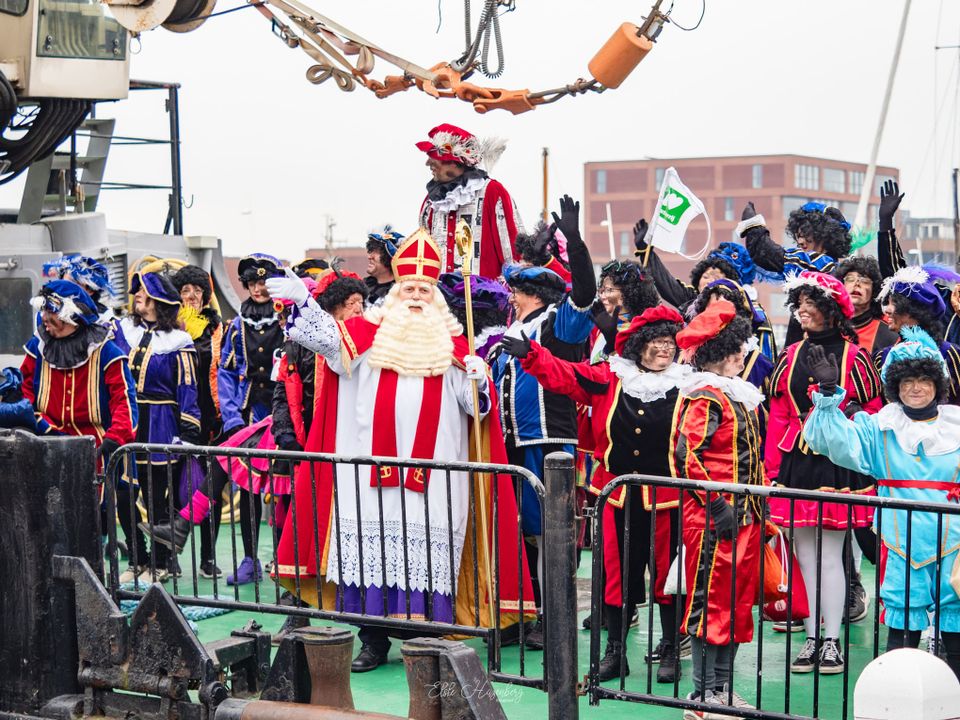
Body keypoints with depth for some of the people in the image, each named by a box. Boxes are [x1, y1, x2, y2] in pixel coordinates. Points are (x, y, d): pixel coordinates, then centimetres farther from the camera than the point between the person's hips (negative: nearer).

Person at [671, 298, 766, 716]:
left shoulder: (739, 394, 16)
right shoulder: (705, 396, -12)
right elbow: (686, 454, -20)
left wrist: (759, 503, 19)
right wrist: (716, 504, -21)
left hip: (743, 516, 9)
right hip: (713, 519, -9)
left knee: (738, 602, 12)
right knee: (711, 602, -4)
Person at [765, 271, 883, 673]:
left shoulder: (853, 357, -2)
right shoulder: (791, 357, 10)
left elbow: (872, 412, 3)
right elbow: (777, 416, 10)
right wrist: (773, 470, 6)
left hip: (838, 464, -4)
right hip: (796, 463, 4)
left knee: (830, 555, -3)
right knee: (804, 556, 7)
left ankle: (832, 641, 6)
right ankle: (811, 638, 15)